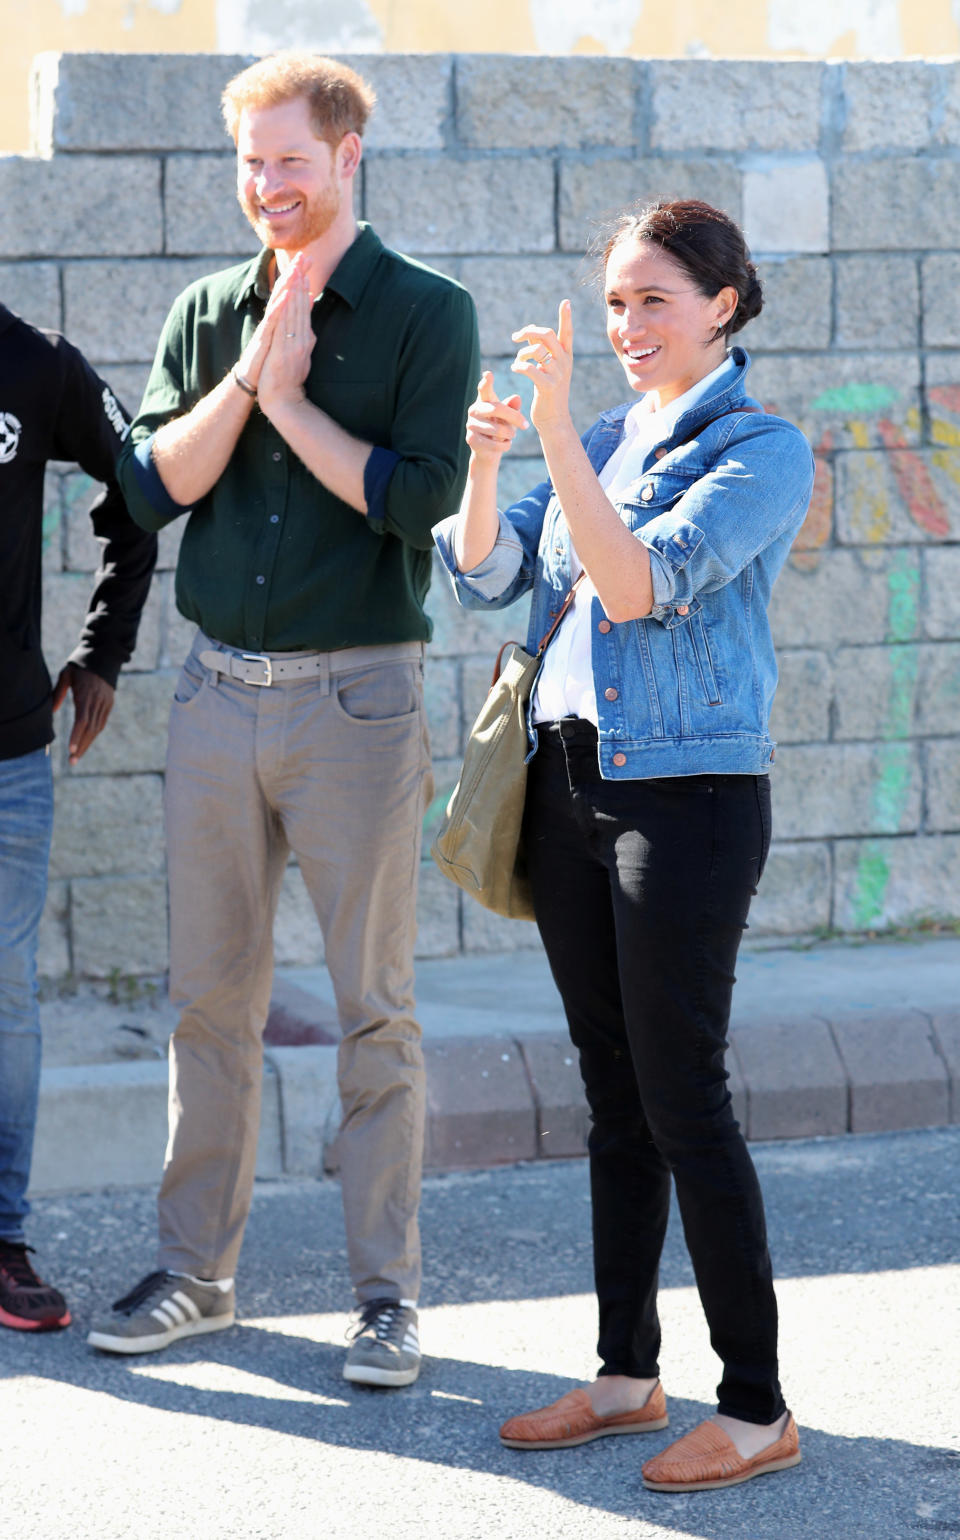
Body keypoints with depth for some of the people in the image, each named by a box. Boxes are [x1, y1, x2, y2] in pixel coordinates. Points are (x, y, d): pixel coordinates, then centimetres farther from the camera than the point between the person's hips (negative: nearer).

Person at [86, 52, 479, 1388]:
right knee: (211, 998, 9)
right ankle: (195, 1272, 18)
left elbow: (421, 495, -12)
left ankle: (388, 1289, 8)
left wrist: (289, 399, -8)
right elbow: (154, 486, 1)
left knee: (374, 1006, 0)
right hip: (218, 688, 4)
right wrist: (250, 374, -8)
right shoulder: (206, 314, 11)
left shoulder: (427, 315, -1)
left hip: (356, 698, -4)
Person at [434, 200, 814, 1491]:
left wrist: (558, 435, -24)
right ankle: (628, 1372, 22)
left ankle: (758, 1407, 1)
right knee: (614, 1094, 12)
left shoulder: (763, 451, -8)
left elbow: (641, 582, -19)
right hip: (572, 788, 7)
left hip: (689, 792, -7)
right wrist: (485, 461, -12)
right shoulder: (605, 441, 13)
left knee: (682, 1097, -6)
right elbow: (489, 574, 5)